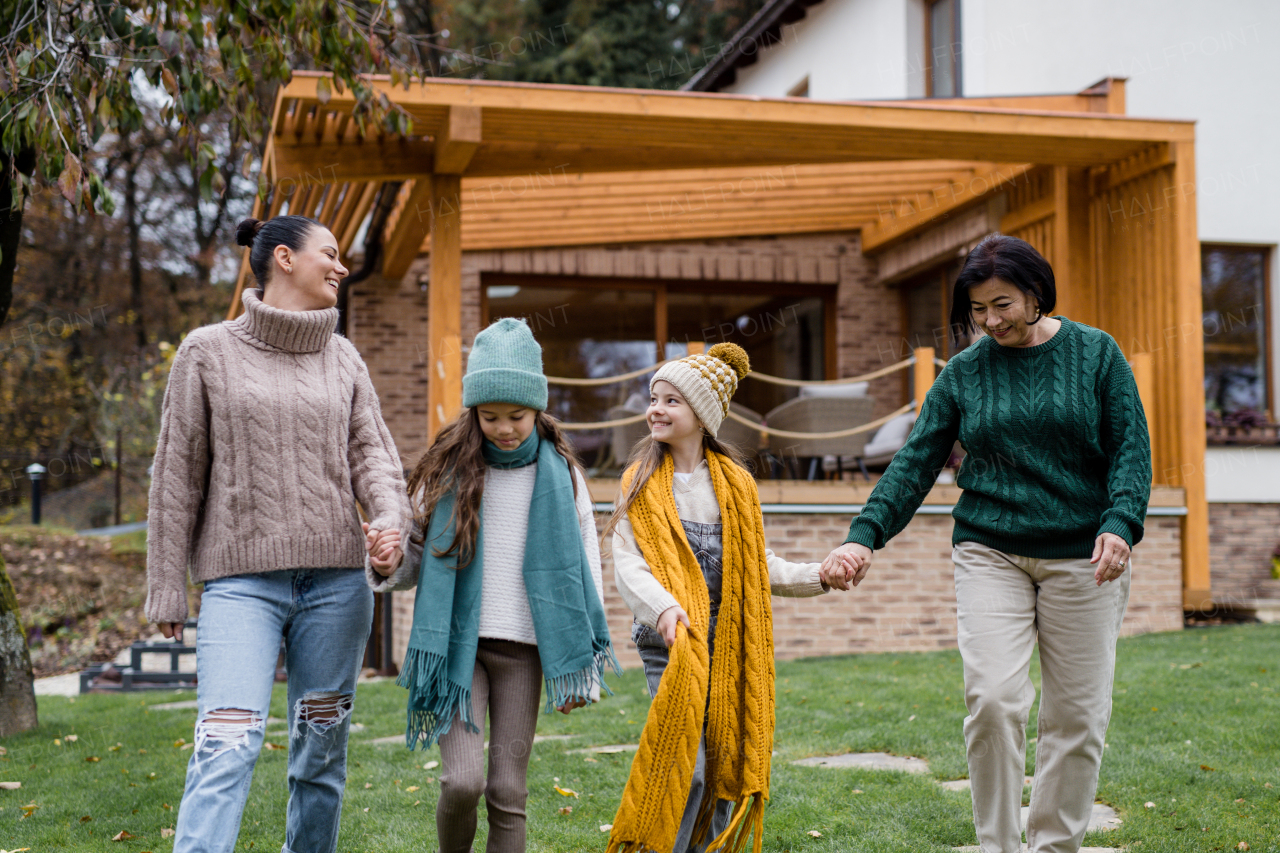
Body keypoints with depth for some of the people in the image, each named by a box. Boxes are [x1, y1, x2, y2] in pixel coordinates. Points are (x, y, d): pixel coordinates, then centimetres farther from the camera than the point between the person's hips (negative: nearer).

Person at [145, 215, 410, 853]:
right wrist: (167, 590, 3)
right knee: (225, 748, -16)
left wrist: (390, 515, -14)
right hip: (242, 581, -3)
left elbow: (369, 449, 9)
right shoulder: (208, 352, 3)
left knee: (321, 748, 8)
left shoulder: (343, 358, 13)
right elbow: (178, 474, 4)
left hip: (335, 579, 4)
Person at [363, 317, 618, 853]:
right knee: (463, 780, -12)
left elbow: (585, 567, 7)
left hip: (522, 648, 1)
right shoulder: (448, 467, 1)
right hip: (457, 643, -1)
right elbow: (420, 558, 7)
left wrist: (584, 669, 5)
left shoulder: (559, 472, 2)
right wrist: (390, 561, -17)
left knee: (508, 792, 2)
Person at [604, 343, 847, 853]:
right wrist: (662, 607, -30)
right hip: (672, 642, -3)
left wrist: (814, 576, 3)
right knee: (684, 767, -11)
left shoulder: (735, 483, 9)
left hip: (728, 642, 3)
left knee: (724, 764, 7)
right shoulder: (642, 483, 0)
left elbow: (756, 564, 16)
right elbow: (628, 562, -12)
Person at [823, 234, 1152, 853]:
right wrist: (865, 534, -10)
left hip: (1082, 557, 0)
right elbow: (916, 463, 3)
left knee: (1077, 712, 2)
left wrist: (1120, 524, -17)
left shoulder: (1096, 354, 3)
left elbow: (1131, 448, 0)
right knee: (992, 698, -14)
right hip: (990, 553, 1)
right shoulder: (963, 373, 6)